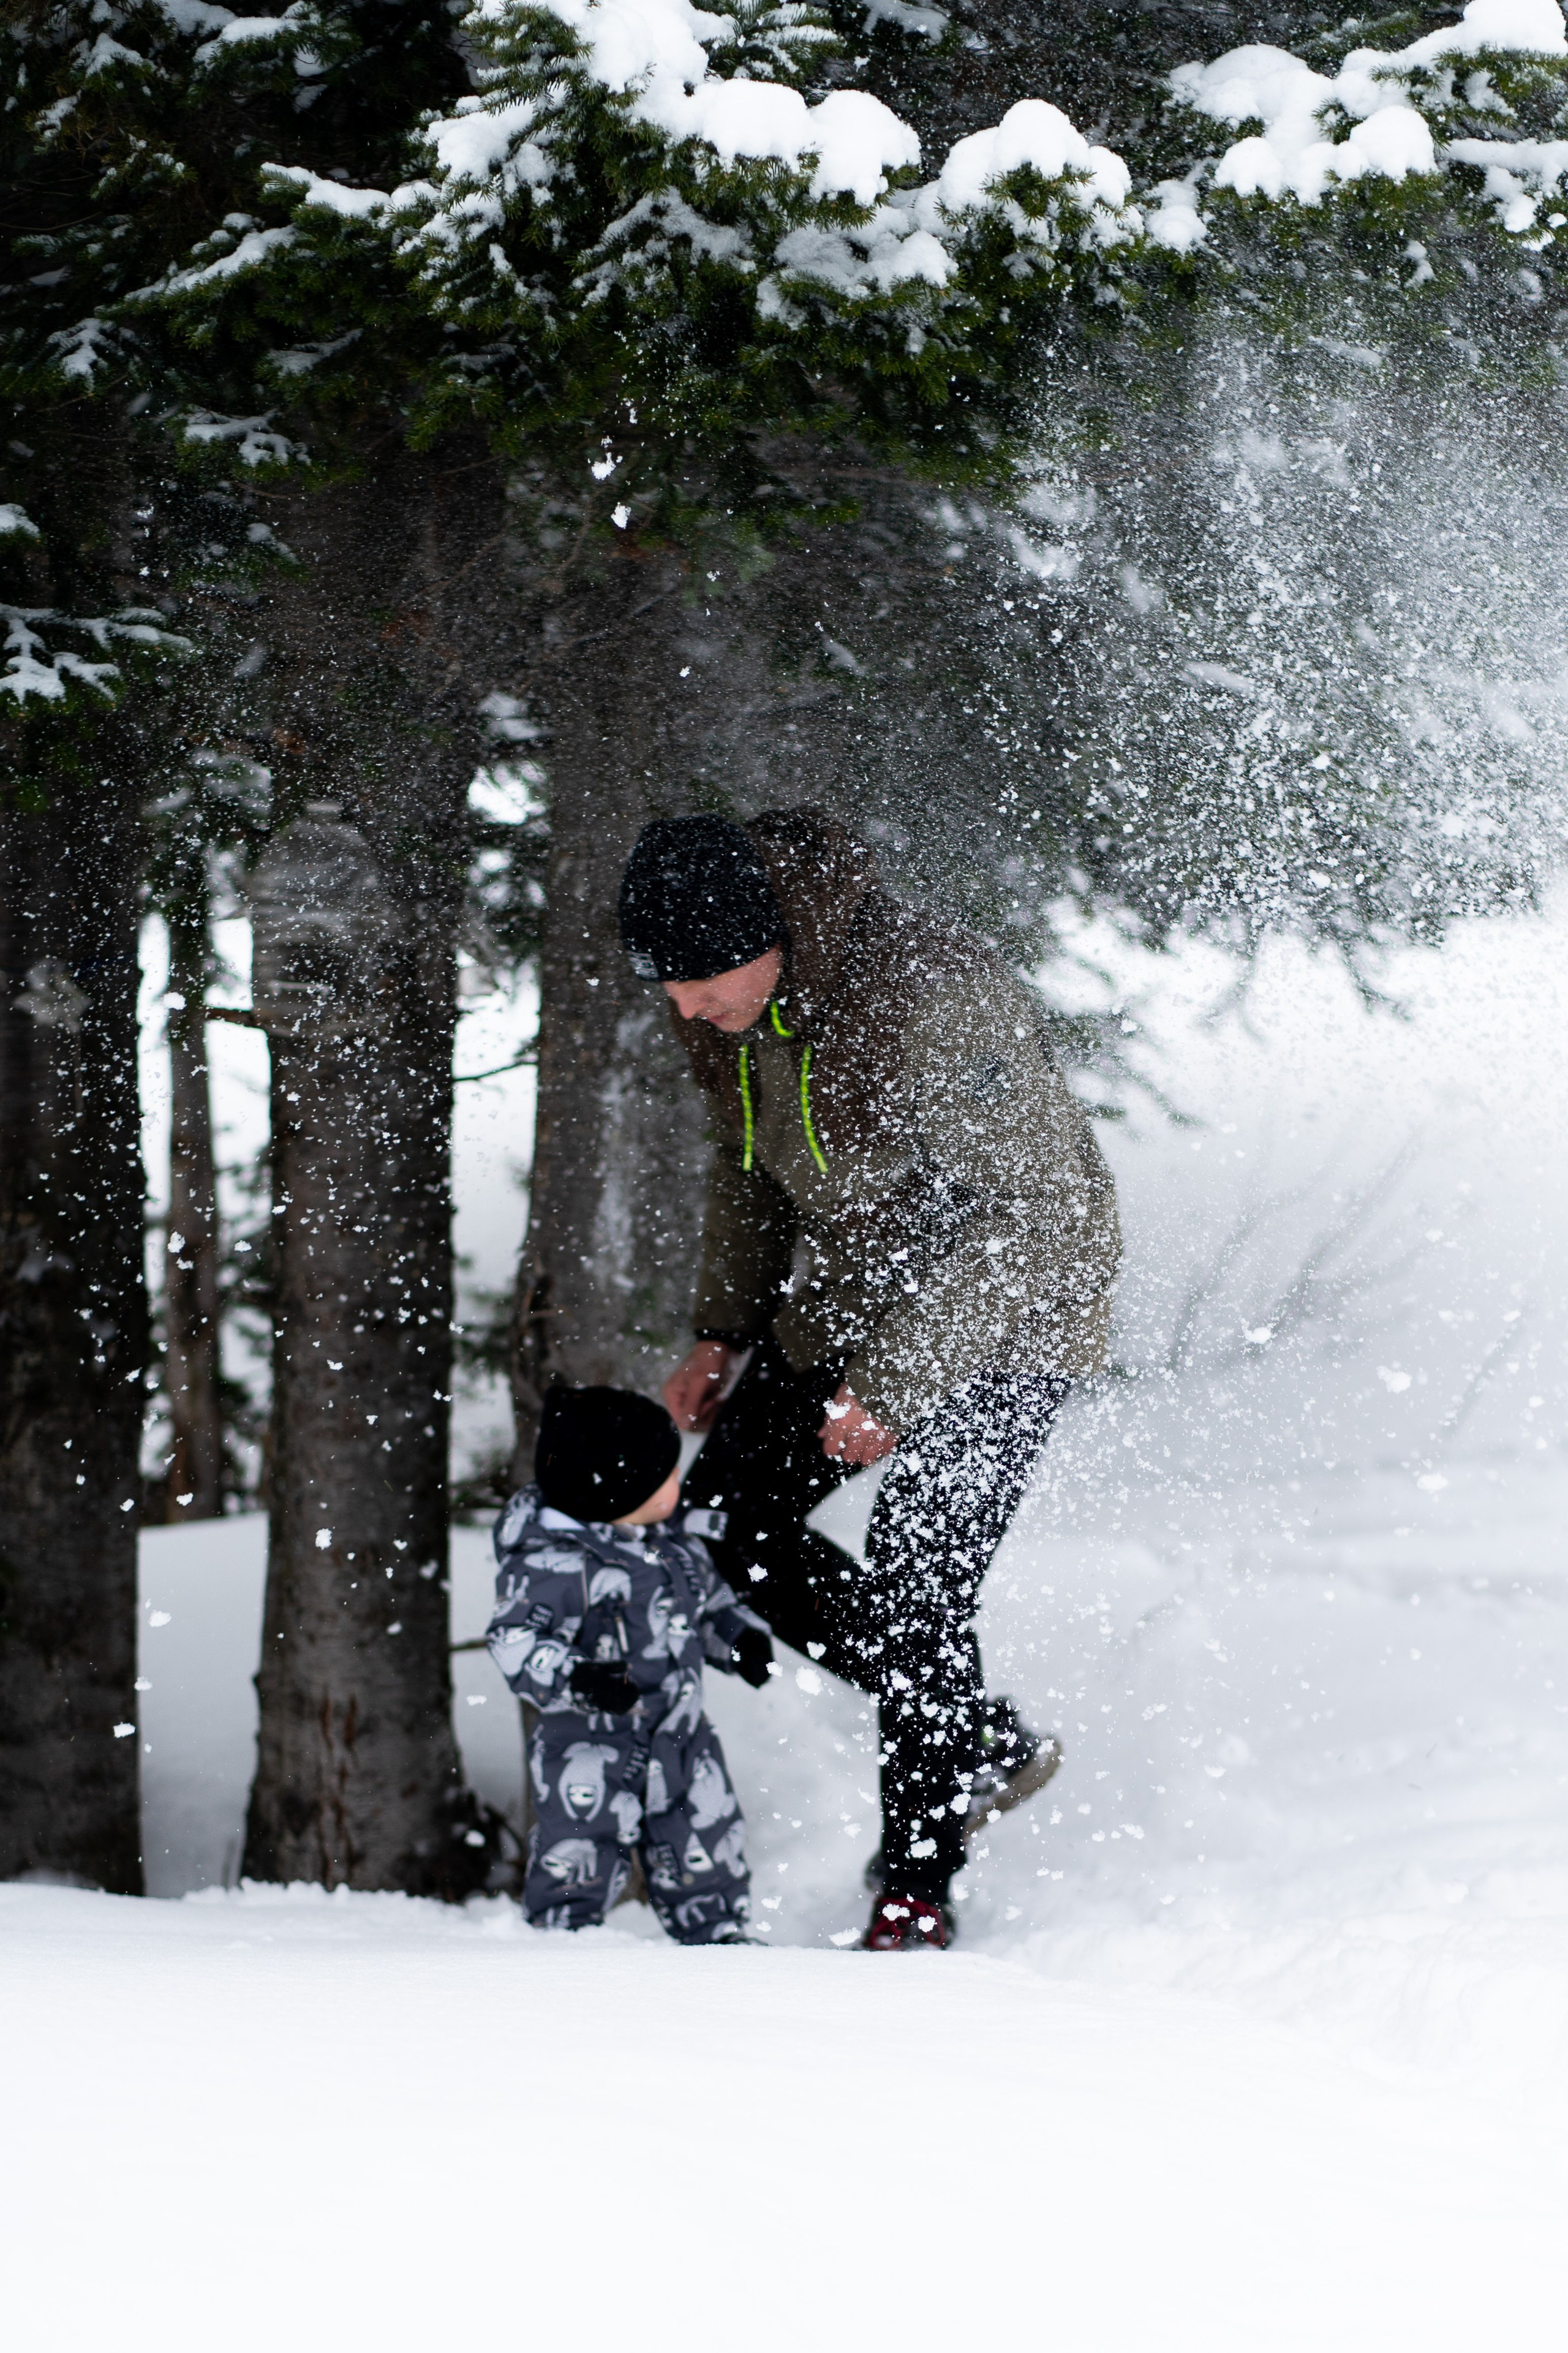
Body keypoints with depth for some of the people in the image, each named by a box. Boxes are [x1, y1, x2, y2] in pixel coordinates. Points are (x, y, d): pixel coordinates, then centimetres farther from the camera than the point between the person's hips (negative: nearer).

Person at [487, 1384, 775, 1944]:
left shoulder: (676, 1537, 4)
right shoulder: (555, 1564, -22)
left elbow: (711, 1599, 23)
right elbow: (514, 1641, -24)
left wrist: (740, 1637, 6)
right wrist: (576, 1677, -38)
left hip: (682, 1735, 7)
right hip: (589, 1745, -7)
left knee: (709, 1848, 14)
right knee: (585, 1856, -5)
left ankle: (719, 1938, 30)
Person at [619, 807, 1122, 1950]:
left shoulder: (935, 999, -32)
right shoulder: (727, 1008, -8)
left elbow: (1026, 1213, -28)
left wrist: (893, 1382, -28)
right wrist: (725, 1330, 5)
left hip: (1008, 1311, -8)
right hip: (850, 1291, 8)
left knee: (913, 1591, -14)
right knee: (727, 1525, 6)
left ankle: (919, 1888, 1)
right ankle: (985, 1746, 17)